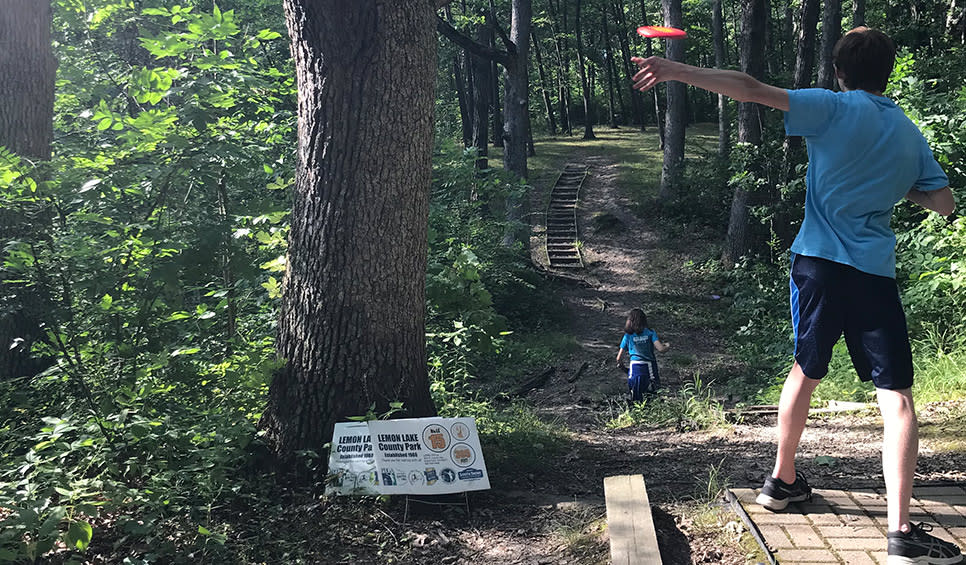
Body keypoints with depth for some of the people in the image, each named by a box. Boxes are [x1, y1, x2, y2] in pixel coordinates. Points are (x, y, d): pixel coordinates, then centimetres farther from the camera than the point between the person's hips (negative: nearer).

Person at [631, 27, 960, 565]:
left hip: (818, 262, 0)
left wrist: (677, 71, -12)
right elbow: (945, 203, 15)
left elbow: (751, 89, -10)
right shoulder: (912, 135, 12)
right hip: (875, 273, 0)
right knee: (898, 396, 0)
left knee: (805, 370, 19)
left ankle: (782, 481, 32)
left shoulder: (833, 108, 1)